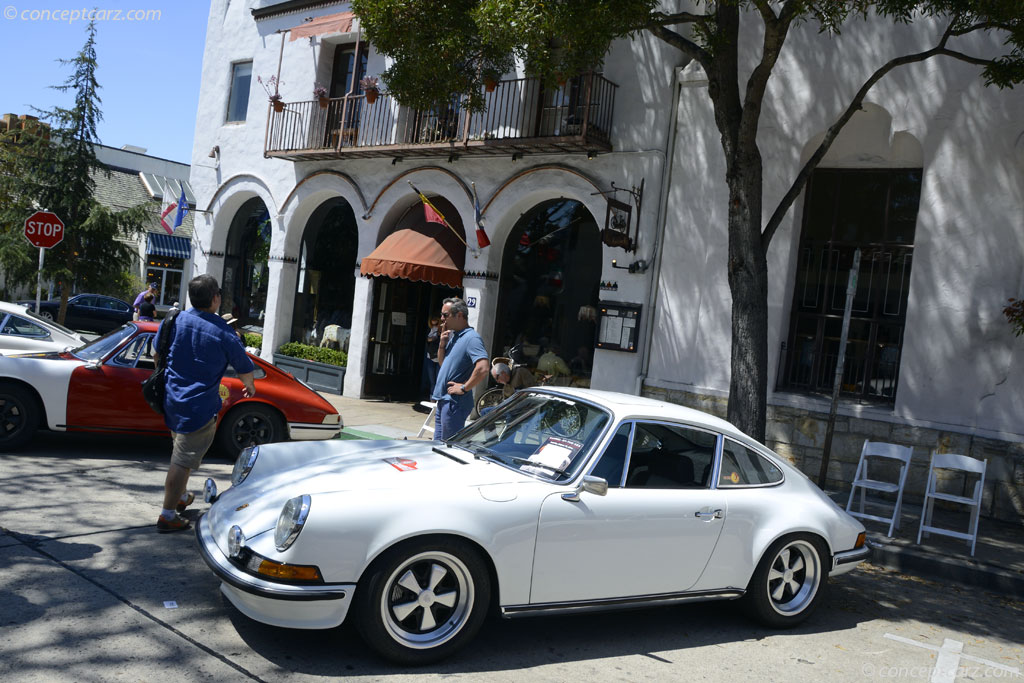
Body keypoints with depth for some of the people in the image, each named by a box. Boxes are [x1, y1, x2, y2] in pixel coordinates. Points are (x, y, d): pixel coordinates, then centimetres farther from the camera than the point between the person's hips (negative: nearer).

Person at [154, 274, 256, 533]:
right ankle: (167, 516, 3)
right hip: (199, 407, -6)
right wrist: (249, 386, 20)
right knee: (182, 461, -2)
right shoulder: (223, 332, -14)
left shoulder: (174, 320, 0)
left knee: (182, 450, 26)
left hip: (172, 401, 7)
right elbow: (244, 368, -2)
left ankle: (181, 496, 41)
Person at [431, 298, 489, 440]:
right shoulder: (452, 335, 14)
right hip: (443, 401, 10)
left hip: (455, 403, -10)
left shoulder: (471, 338, -17)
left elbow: (483, 368, -29)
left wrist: (464, 388, -20)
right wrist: (442, 343, 3)